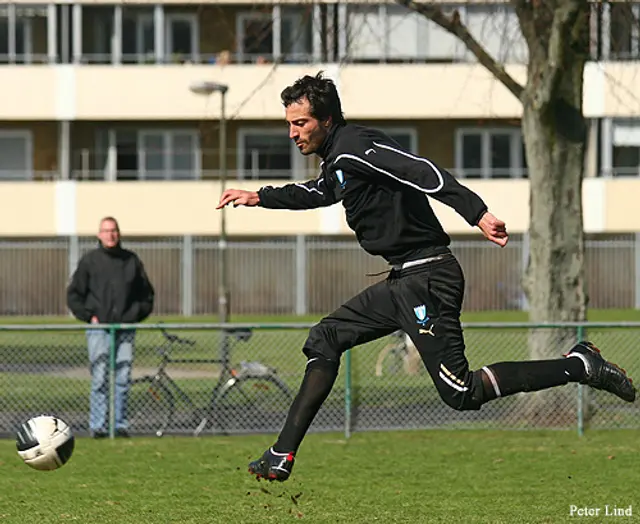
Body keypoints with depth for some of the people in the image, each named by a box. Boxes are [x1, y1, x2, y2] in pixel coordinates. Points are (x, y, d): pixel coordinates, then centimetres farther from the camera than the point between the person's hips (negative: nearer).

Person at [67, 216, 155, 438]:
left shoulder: (131, 260, 10)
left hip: (126, 328, 2)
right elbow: (73, 295, 7)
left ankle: (121, 424, 7)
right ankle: (97, 426, -4)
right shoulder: (89, 261, 3)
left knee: (123, 378, 0)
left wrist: (136, 315, 5)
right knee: (99, 378, -7)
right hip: (99, 328, -2)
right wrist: (88, 316, -3)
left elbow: (147, 294, 18)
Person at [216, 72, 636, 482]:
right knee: (325, 340, 12)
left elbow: (424, 173, -27)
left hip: (428, 278, -10)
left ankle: (579, 366, -5)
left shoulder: (354, 147, -14)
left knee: (461, 394, -12)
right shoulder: (337, 157, 17)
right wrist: (259, 197, 46)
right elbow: (318, 192, 42)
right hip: (403, 280, 10)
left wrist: (477, 214, -38)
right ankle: (283, 457, 12)